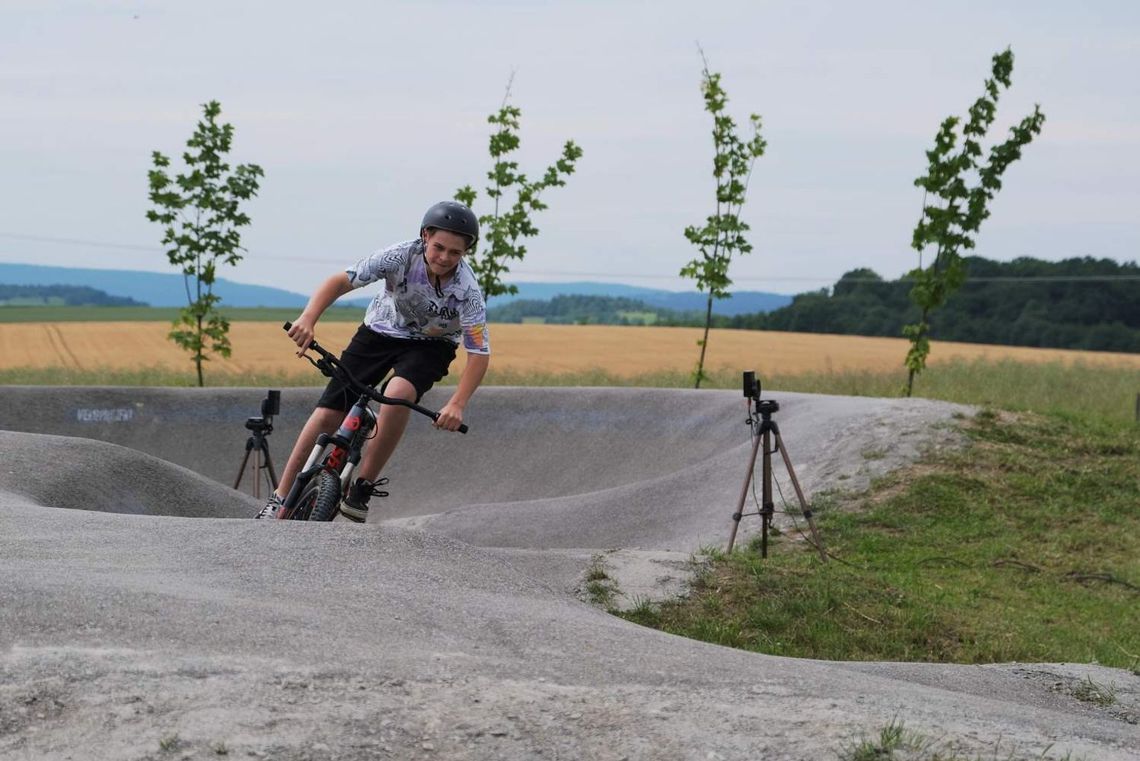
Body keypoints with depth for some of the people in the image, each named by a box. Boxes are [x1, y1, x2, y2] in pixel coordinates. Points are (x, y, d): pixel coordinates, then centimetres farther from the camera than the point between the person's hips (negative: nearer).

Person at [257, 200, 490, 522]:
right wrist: (308, 319, -42)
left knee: (397, 395, -34)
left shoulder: (467, 290, -28)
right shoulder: (402, 256, -27)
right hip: (380, 332, 1)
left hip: (429, 345, -1)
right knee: (327, 414, -7)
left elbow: (479, 354, -25)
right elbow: (340, 281, -26)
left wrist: (456, 404, -38)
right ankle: (280, 499, 5)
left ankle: (363, 489, -18)